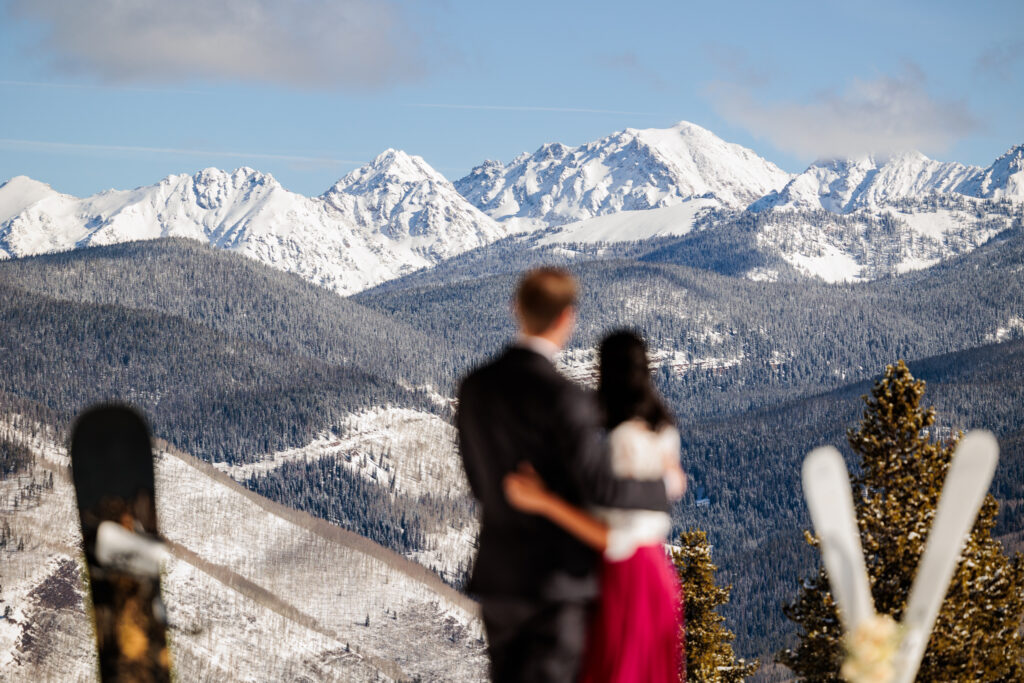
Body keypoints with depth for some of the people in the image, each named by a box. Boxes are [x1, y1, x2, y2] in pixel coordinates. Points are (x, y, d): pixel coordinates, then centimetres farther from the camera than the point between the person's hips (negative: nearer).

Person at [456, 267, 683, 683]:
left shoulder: (474, 388, 3)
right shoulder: (564, 399, -19)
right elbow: (603, 492, -21)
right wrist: (664, 488, -3)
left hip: (497, 574, 7)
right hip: (558, 582, -7)